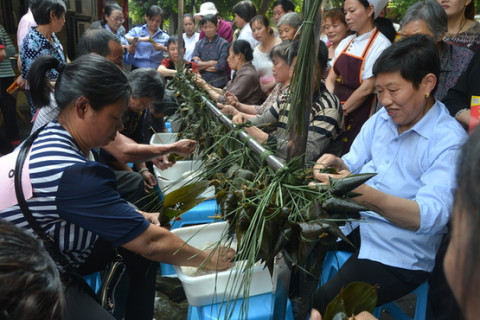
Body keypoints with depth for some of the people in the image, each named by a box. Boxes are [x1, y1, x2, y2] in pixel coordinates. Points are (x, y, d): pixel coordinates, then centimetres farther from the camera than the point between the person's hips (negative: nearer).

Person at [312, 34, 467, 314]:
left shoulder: (449, 142, -15)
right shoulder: (380, 120, 6)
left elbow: (431, 216, -26)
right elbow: (353, 165, 10)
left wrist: (370, 197, -42)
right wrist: (336, 164, -15)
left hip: (397, 254, -6)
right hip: (353, 225, 7)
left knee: (321, 305, -21)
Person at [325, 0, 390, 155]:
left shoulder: (380, 45, -10)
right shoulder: (345, 43, 11)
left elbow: (367, 88, -16)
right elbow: (331, 79, 9)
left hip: (358, 119, -6)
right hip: (336, 119, 6)